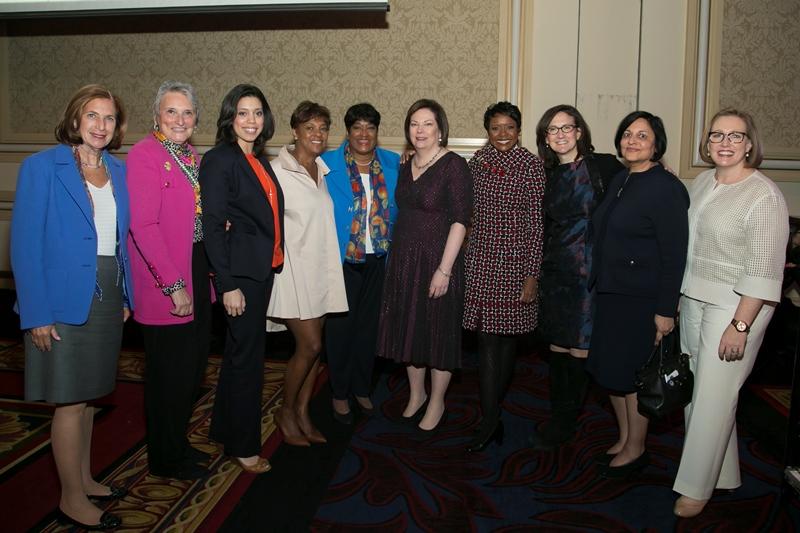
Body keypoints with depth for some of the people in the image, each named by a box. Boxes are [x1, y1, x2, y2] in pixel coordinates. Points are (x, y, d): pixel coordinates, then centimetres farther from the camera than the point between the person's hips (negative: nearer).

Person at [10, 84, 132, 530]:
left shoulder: (117, 170, 9)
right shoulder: (43, 166, -8)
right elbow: (26, 243, -12)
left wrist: (126, 295, 7)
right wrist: (37, 313, -16)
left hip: (108, 299, 6)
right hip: (66, 300, -6)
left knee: (88, 396, 17)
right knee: (71, 401, 2)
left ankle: (85, 480, 32)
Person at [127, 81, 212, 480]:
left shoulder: (190, 155, 12)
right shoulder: (144, 154, -14)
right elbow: (143, 225, -21)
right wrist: (173, 285, -21)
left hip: (196, 274, 8)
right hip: (164, 285, -8)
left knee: (193, 369, 17)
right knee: (169, 374, 4)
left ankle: (178, 444, 36)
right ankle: (165, 460, 24)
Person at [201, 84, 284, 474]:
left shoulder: (259, 159, 12)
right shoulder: (219, 160, -12)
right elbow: (213, 227, -16)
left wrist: (273, 262, 11)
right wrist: (228, 285, -20)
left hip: (262, 269, 8)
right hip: (240, 271, -8)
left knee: (241, 352, 18)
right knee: (247, 358, 0)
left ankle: (225, 428, 35)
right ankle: (243, 446, 16)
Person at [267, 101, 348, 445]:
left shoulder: (323, 171, 11)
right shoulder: (277, 171, -10)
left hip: (321, 268, 7)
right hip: (292, 269, -6)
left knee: (313, 345, 8)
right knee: (309, 345, -7)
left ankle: (302, 413, 22)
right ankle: (286, 411, 14)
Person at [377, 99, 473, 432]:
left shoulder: (453, 165, -11)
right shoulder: (406, 167, 10)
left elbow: (460, 219, -16)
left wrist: (444, 269, -20)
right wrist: (396, 258, 9)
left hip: (437, 261, -6)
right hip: (403, 260, 7)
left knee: (439, 330, 6)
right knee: (408, 328, 14)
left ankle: (436, 403, 24)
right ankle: (416, 394, 34)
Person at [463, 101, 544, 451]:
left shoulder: (532, 166, -4)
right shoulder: (478, 161, 8)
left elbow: (537, 222, -7)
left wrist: (533, 274, -10)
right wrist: (462, 261, 10)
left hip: (516, 259, -3)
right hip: (481, 258, 3)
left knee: (508, 336, 5)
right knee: (486, 338, 2)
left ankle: (491, 412, 18)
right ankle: (491, 419, 12)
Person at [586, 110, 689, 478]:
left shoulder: (666, 188, -14)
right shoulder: (620, 180, 11)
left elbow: (674, 254, -16)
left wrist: (666, 310, -18)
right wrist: (598, 286, 15)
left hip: (641, 298, -8)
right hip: (609, 292, 8)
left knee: (631, 374, 3)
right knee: (609, 370, 14)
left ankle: (636, 450, 21)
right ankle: (624, 440, 32)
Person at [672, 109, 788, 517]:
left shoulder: (763, 196, -15)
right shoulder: (702, 182, 8)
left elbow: (764, 269, -18)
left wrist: (740, 325, -21)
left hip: (735, 305, -7)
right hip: (694, 299, 8)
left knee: (713, 395, -1)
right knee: (694, 387, 13)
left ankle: (697, 486, 15)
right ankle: (722, 472, 31)